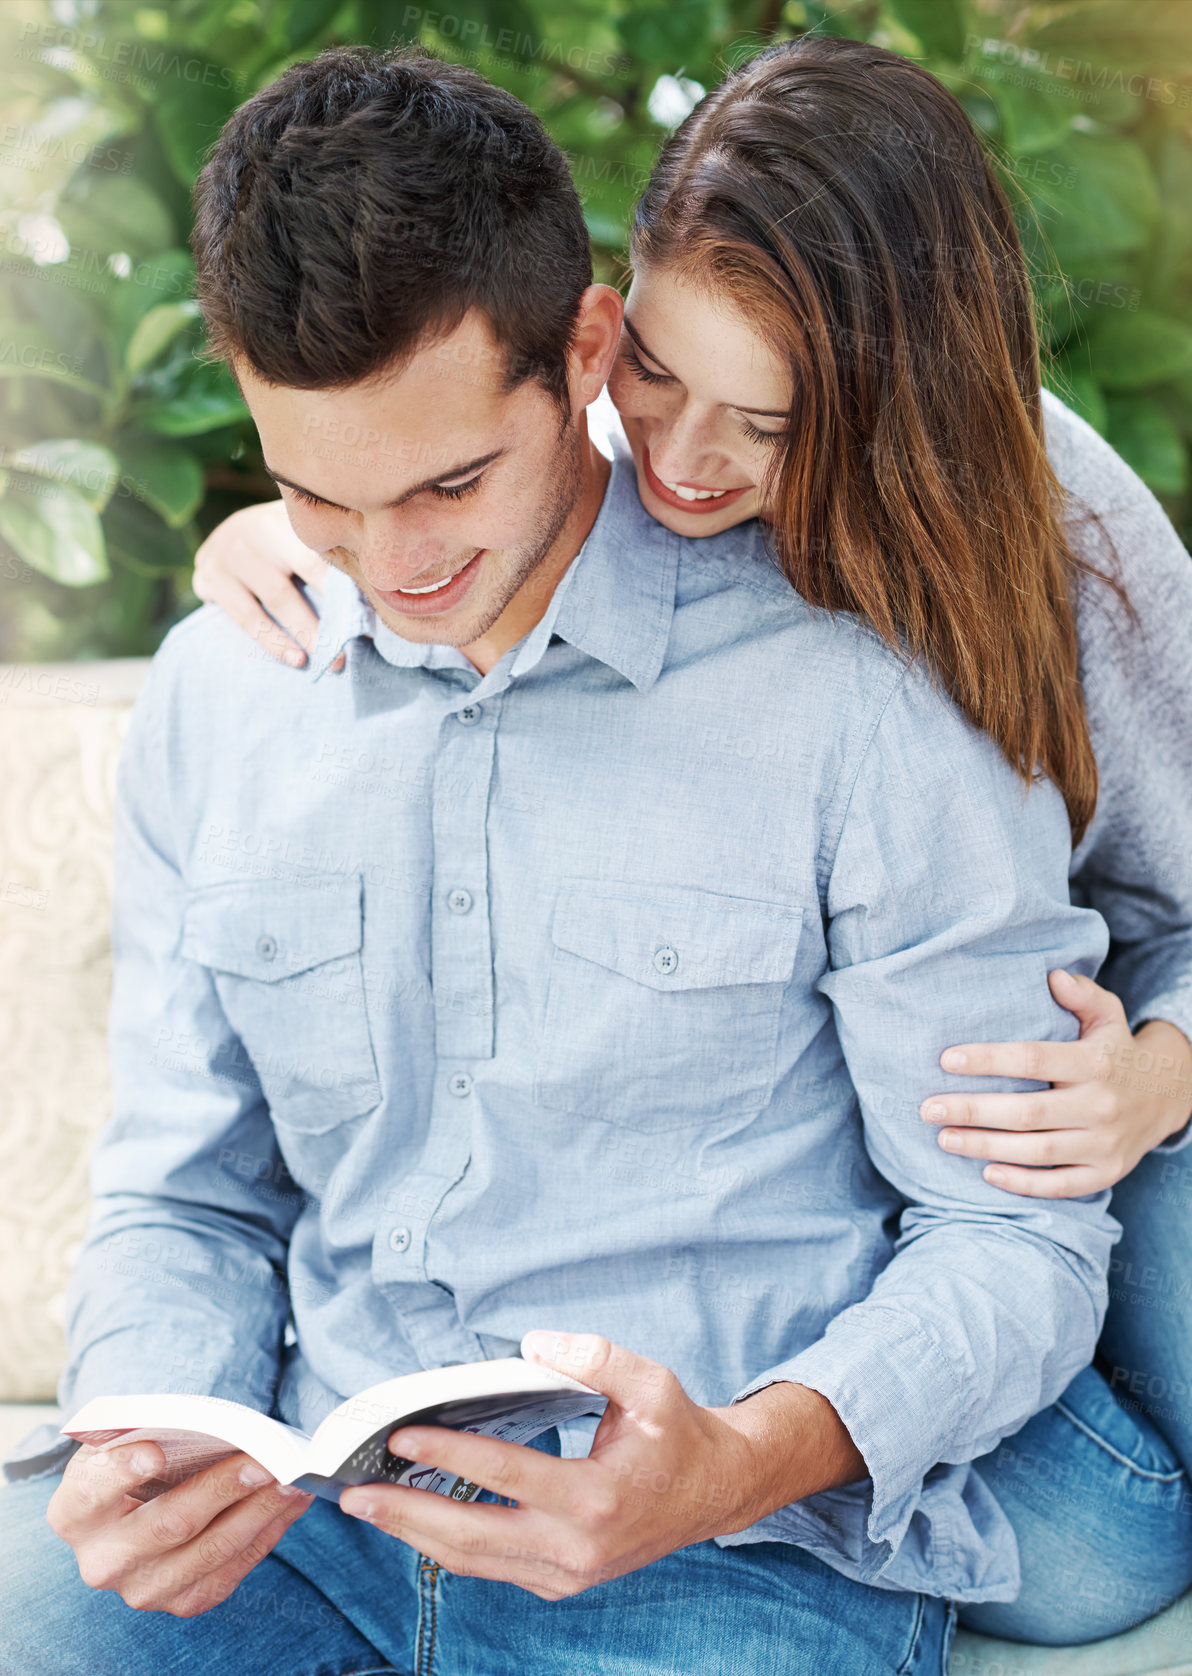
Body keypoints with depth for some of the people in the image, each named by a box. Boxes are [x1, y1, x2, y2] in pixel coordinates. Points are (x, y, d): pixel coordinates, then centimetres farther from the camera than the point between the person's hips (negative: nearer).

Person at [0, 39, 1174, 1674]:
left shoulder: (869, 691, -9)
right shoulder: (212, 697, 6)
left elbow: (1017, 1234, -4)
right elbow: (181, 1201, 12)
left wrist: (750, 1461, -22)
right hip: (304, 1520, 4)